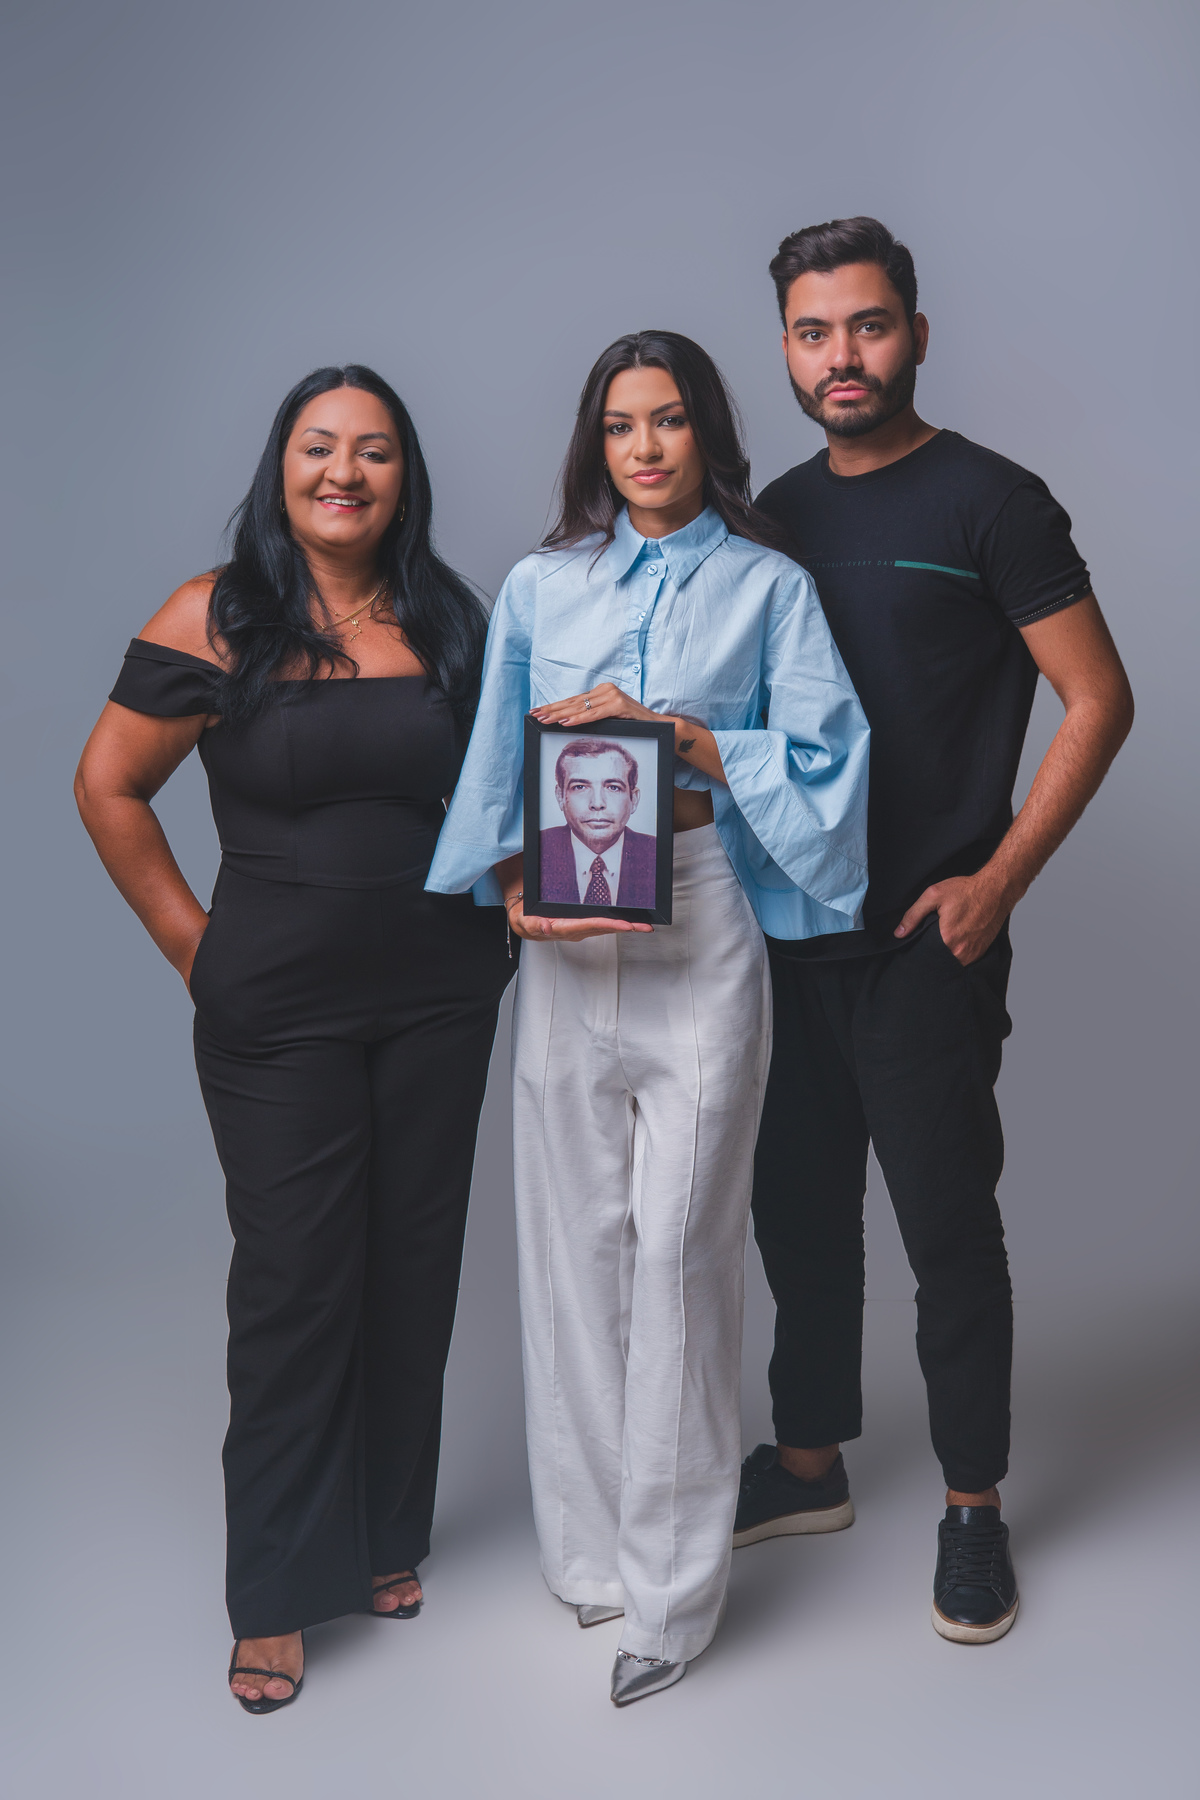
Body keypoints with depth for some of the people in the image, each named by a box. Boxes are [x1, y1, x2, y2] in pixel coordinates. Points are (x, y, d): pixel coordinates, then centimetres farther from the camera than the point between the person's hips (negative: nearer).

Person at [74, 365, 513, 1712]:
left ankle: (388, 1539, 31)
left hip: (442, 999, 4)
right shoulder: (220, 618, -7)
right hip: (278, 1014, -4)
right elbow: (108, 786, -4)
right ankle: (278, 1595, 17)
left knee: (414, 1269, 12)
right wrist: (197, 947, -5)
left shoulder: (451, 621, 5)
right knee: (295, 1285, 1)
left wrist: (509, 906, 3)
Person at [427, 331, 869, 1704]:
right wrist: (516, 887, -6)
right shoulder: (538, 586, 14)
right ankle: (588, 1540, 21)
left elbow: (823, 754, -1)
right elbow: (498, 759, 11)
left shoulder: (767, 586, 8)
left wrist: (675, 734, -11)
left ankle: (671, 1580, 8)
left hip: (700, 931, -2)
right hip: (565, 940, 3)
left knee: (678, 1242, -4)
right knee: (574, 1232, 5)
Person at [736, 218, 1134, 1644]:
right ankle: (807, 1463, 31)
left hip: (926, 939, -6)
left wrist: (996, 880, -13)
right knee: (798, 1204, 14)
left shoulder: (988, 501, -5)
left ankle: (972, 1509, 18)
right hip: (790, 929, 6)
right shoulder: (778, 514, 12)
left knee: (949, 1227, 2)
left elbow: (1098, 700, -7)